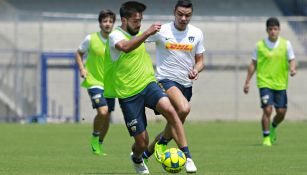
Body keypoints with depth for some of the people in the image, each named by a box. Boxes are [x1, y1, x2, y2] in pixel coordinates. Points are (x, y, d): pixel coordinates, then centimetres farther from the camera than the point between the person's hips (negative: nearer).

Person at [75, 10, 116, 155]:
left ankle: (99, 145, 30)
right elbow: (79, 53, 7)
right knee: (102, 112, -22)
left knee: (107, 116, 10)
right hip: (94, 82, -4)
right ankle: (95, 137, 4)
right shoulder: (91, 39, -8)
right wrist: (82, 69, -8)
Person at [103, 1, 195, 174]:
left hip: (148, 84, 5)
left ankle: (187, 156, -29)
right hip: (129, 94, -5)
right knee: (142, 142, -2)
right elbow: (125, 47, -36)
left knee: (169, 110, -28)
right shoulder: (116, 36, -11)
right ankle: (137, 159, 37)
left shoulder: (138, 34, 12)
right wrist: (147, 33, -45)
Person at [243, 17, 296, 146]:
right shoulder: (260, 45, 1)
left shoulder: (286, 44, 3)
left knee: (281, 112, 3)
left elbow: (291, 60, 6)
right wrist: (247, 82, 5)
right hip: (265, 82, -2)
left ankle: (273, 128, 35)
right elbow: (253, 64, 7)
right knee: (267, 109, -14)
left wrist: (292, 68, -18)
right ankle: (266, 138, -4)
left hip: (280, 83, 2)